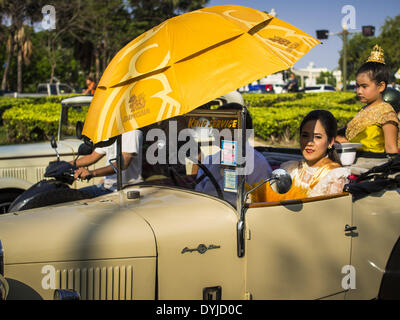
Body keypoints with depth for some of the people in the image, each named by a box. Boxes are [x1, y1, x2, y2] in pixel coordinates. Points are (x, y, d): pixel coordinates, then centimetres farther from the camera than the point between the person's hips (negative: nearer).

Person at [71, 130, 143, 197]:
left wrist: (92, 173, -33)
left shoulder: (132, 131, -13)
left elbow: (124, 163, -25)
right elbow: (92, 157, 25)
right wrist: (70, 164, 11)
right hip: (106, 185, 8)